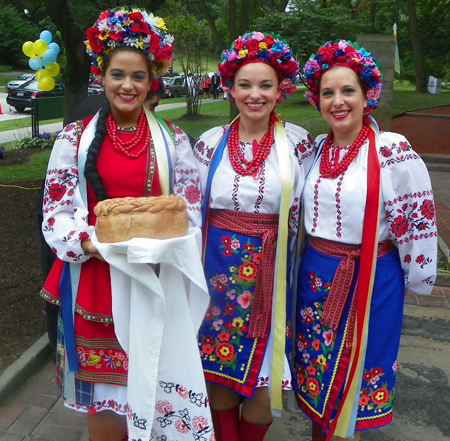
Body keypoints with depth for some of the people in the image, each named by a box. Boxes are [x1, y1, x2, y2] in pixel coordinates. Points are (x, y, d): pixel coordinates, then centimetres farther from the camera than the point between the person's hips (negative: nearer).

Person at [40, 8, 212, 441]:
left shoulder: (172, 140, 6)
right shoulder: (75, 138, 3)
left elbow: (190, 214, 6)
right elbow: (56, 217, 1)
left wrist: (158, 241, -13)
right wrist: (93, 244, -17)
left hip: (156, 287, 1)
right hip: (95, 282, 0)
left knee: (151, 392, 8)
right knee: (104, 400, 7)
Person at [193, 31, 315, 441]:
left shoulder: (297, 142, -3)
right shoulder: (211, 142, 2)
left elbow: (302, 214, 2)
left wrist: (281, 262, 2)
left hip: (271, 269, -1)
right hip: (217, 265, 2)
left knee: (264, 367, 8)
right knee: (218, 366, 12)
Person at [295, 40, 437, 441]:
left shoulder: (393, 151, -15)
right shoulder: (317, 149, 2)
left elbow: (418, 221, -9)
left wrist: (416, 280, -2)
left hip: (370, 281, -5)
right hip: (315, 277, 5)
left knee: (351, 381, 12)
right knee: (318, 382, 19)